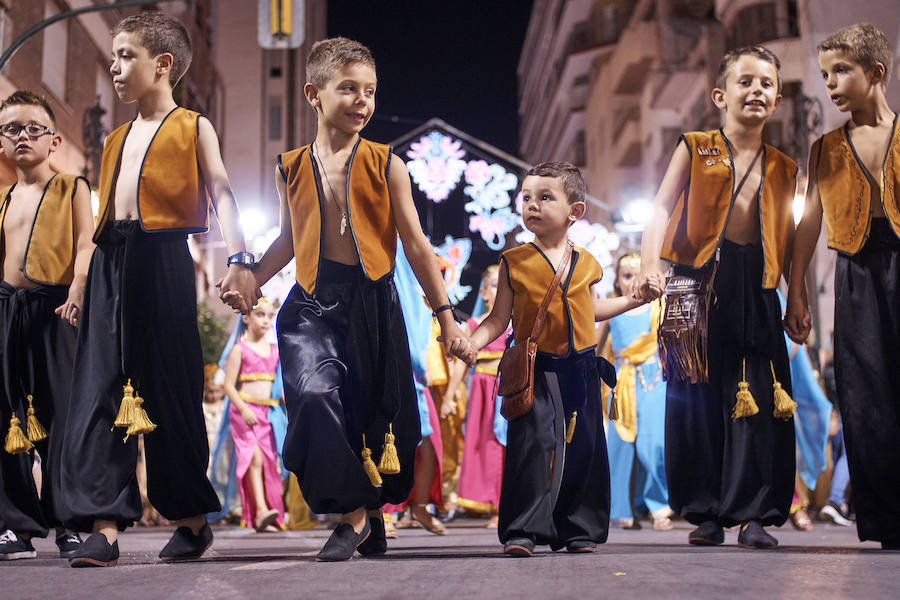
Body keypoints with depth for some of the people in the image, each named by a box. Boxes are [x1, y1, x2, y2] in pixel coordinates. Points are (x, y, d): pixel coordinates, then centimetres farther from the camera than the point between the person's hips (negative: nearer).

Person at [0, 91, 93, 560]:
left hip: (55, 307, -5)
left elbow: (84, 244, -2)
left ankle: (67, 521, 0)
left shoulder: (71, 188, 8)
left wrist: (77, 291, -17)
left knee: (62, 413, -6)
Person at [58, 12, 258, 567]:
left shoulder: (193, 127, 6)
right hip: (111, 263, 5)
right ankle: (104, 525, -10)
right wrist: (80, 283, 20)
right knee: (99, 389, -6)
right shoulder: (117, 139, 23)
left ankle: (192, 519, 14)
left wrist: (240, 258, -20)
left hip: (165, 260, -5)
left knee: (170, 391, 0)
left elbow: (221, 194, -5)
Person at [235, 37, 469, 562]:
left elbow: (416, 245, 4)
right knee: (315, 395, -22)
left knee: (374, 412, 7)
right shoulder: (292, 168, 5)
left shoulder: (386, 165, 1)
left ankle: (369, 509, 31)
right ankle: (354, 513, -7)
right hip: (313, 303, 0)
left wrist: (445, 313, 2)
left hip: (373, 303, 0)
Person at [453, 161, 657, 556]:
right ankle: (522, 530, -8)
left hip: (581, 368, 4)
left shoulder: (586, 264, 9)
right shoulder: (514, 262, 0)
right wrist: (474, 342, -14)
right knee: (533, 443, -14)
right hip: (536, 370, -3)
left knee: (584, 447, 6)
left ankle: (580, 529, 17)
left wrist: (636, 298, 22)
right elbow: (499, 318, 2)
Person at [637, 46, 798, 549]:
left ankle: (754, 513, 2)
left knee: (758, 401, -4)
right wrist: (650, 263, -18)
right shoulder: (695, 149, 7)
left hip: (756, 290, 2)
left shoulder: (784, 169, 15)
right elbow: (662, 208, -2)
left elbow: (787, 242, 16)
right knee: (697, 397, -2)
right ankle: (705, 513, 6)